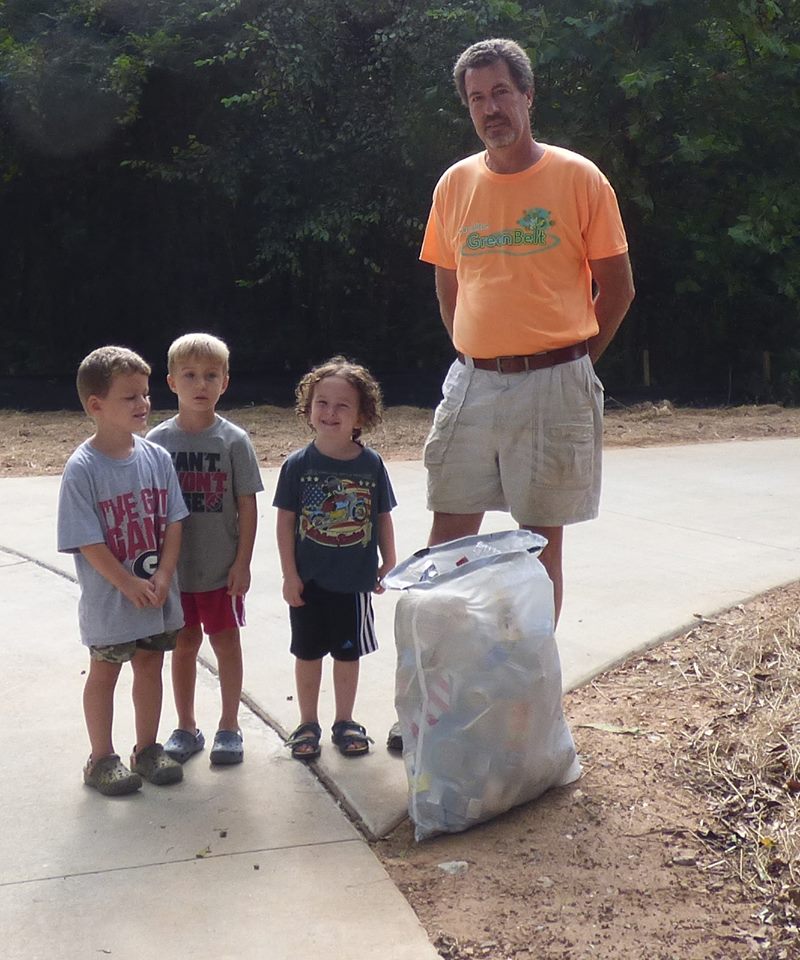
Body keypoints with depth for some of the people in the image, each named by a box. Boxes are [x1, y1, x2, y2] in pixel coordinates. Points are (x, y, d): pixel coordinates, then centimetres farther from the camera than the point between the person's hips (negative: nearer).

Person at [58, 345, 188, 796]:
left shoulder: (157, 457, -3)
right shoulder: (83, 468, -17)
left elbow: (174, 522, -2)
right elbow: (87, 542, -17)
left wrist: (163, 577, -12)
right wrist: (130, 585, -18)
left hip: (158, 593, 5)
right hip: (110, 598, -4)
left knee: (150, 665, 16)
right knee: (104, 672, 10)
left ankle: (148, 748, 32)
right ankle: (102, 759, 24)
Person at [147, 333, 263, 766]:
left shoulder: (234, 440, -7)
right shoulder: (158, 440, -3)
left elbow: (247, 505, -5)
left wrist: (242, 563, -8)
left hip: (222, 568, -1)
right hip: (175, 567, 2)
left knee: (226, 643, 9)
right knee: (184, 645, 13)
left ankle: (229, 727, 25)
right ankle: (186, 728, 29)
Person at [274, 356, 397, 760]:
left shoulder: (371, 464, -5)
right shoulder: (298, 464, -7)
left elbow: (383, 517, 4)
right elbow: (285, 521, -5)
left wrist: (389, 564, 5)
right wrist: (289, 574, -7)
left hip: (354, 579, 1)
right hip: (308, 580, 0)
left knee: (348, 653, 13)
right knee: (307, 654, 12)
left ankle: (344, 721, 29)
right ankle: (308, 724, 27)